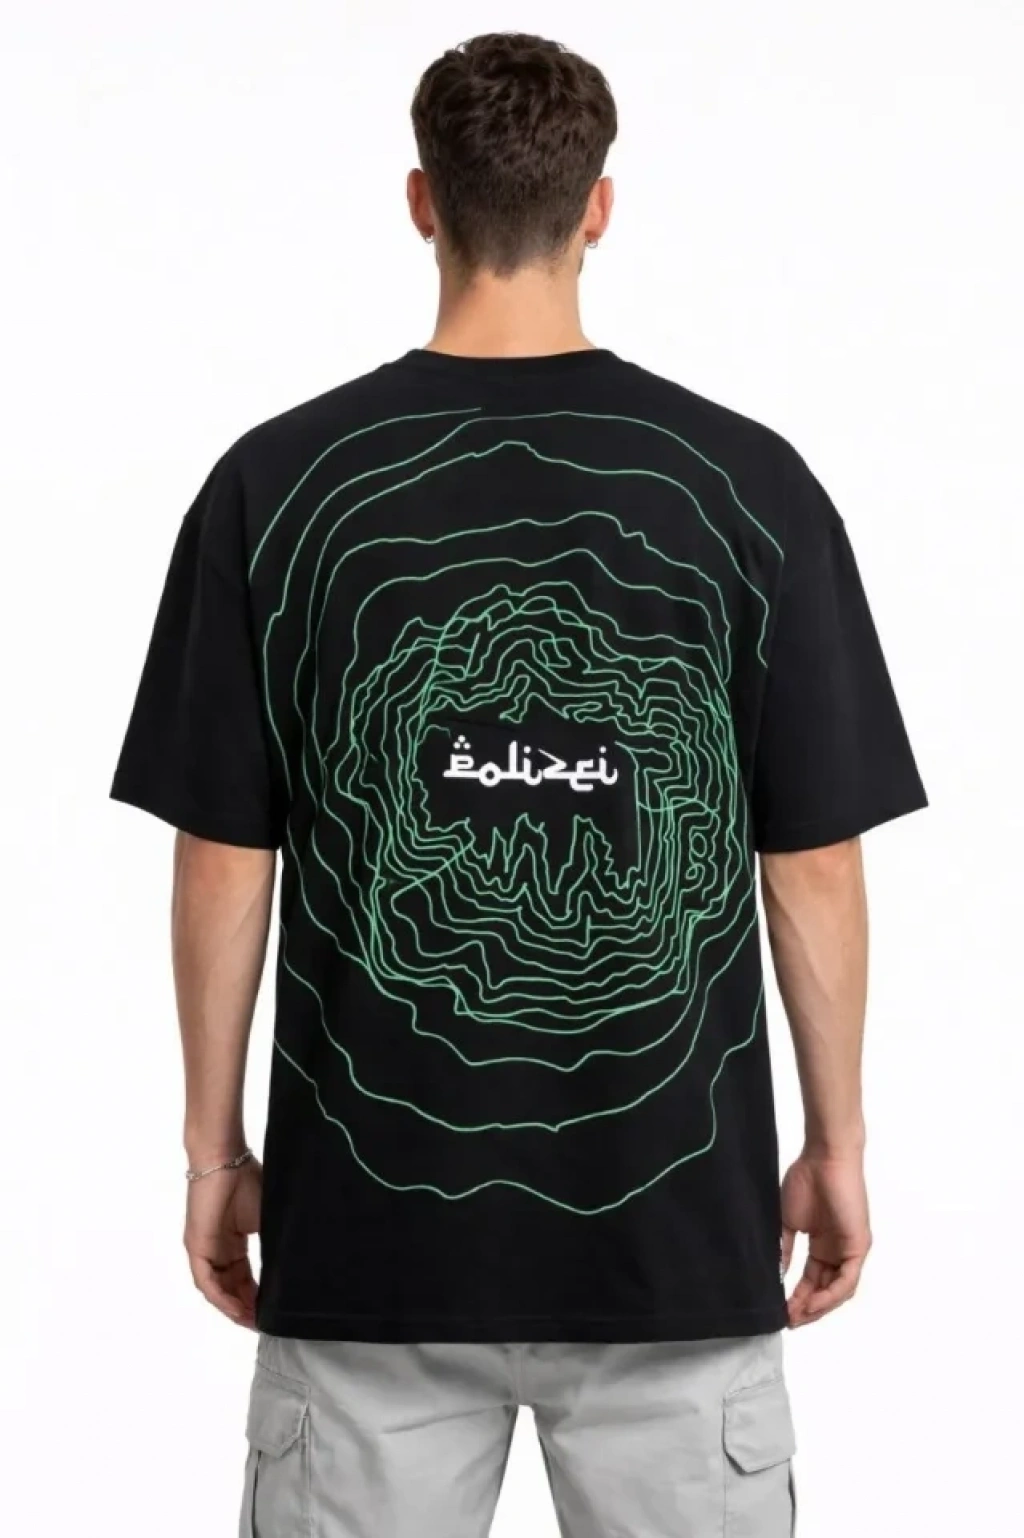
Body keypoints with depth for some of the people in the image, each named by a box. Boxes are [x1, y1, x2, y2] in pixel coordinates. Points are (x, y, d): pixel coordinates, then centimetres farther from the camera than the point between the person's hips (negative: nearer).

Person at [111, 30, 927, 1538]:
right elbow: (816, 865, -2)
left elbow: (224, 866, -3)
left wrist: (215, 1147, 9)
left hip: (374, 1229, 0)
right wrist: (837, 1144, 9)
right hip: (673, 1226, 0)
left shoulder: (277, 484, -6)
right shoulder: (751, 485, -6)